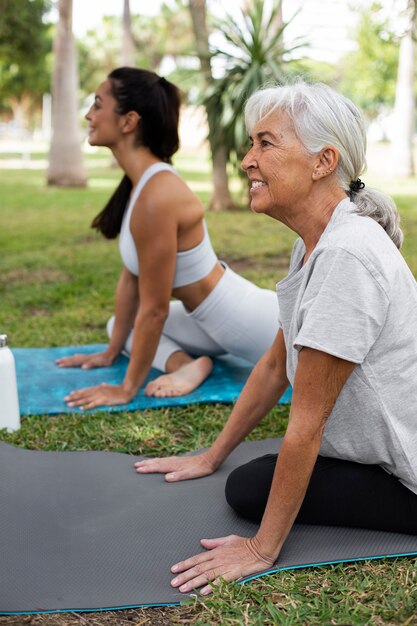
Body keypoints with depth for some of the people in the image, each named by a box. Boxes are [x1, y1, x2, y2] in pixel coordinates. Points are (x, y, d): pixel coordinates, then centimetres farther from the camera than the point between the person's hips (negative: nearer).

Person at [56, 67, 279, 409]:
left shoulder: (156, 196, -33)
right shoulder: (143, 181, -2)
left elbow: (154, 310, -27)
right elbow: (130, 277, 7)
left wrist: (127, 389, -18)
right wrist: (112, 352, 14)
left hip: (248, 322, -9)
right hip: (217, 321, 9)